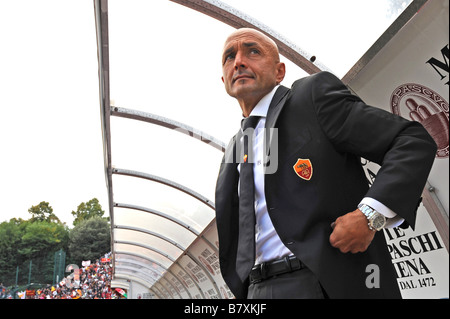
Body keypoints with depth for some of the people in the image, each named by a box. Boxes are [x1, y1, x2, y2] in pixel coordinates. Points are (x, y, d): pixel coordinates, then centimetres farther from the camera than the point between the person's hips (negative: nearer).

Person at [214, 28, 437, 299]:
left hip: (335, 283, -5)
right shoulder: (234, 150, 14)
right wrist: (243, 291, 14)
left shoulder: (315, 93, -4)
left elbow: (414, 142, -7)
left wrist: (369, 215, -20)